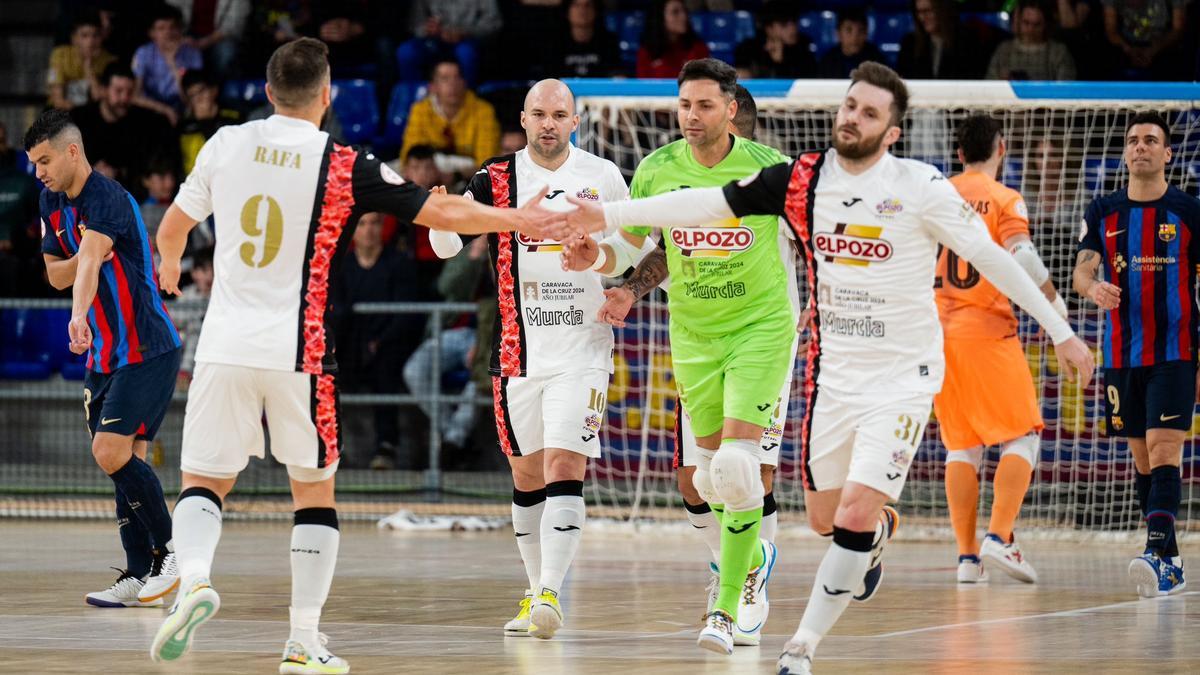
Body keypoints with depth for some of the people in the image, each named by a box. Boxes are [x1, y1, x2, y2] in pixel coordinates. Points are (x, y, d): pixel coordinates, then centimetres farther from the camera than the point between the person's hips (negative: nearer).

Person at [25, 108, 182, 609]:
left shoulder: (106, 199, -20)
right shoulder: (52, 202, 8)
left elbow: (89, 263, -38)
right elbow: (56, 273, 11)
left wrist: (80, 315, -54)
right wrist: (88, 256, -10)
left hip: (148, 351, -9)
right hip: (106, 355, 9)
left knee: (112, 452, -19)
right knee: (123, 460, 6)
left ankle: (171, 550, -5)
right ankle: (141, 576, 8)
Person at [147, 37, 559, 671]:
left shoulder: (226, 144, 2)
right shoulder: (344, 166, -5)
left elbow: (172, 229, 15)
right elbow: (443, 214, -1)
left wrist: (169, 269, 38)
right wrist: (518, 220, 15)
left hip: (226, 345, 2)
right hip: (299, 351, -2)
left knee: (204, 481, 10)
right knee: (314, 490, 12)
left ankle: (193, 578, -20)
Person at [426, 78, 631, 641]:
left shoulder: (602, 176, 2)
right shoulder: (496, 179, 0)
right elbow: (446, 246, -9)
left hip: (583, 346, -2)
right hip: (519, 350, 2)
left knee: (564, 467, -12)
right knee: (527, 473, 9)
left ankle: (550, 594, -16)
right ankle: (536, 590, 22)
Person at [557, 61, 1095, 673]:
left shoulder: (919, 187, -12)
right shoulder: (802, 180, -2)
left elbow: (990, 257, -8)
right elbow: (709, 203, 4)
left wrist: (1060, 331, -7)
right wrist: (610, 214, 3)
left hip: (903, 376, -4)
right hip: (832, 371, 4)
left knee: (854, 519, -15)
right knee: (823, 518, 13)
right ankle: (880, 531, 49)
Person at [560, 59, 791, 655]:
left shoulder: (769, 168, -10)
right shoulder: (656, 170, -3)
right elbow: (627, 247, 7)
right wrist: (595, 257, -13)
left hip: (761, 325, -3)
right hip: (692, 333, 4)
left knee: (737, 463, -18)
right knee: (711, 471, 11)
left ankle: (726, 608, -12)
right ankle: (755, 556, 42)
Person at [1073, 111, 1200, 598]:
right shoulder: (1103, 212, 8)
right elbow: (1081, 270, 2)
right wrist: (1092, 287, -23)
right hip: (1121, 354, 4)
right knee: (1142, 461, 7)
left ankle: (1158, 555, -26)